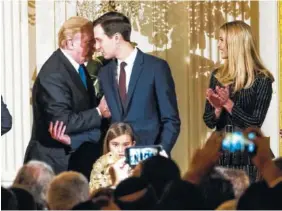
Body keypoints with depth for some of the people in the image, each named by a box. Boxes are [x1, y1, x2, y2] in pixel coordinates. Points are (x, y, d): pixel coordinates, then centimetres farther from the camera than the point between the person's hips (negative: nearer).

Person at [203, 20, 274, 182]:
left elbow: (255, 123, -12)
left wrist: (228, 104, -19)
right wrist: (218, 109, -13)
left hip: (247, 157, -4)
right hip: (220, 154, 4)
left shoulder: (261, 79, -8)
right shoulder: (218, 76, 7)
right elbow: (209, 121, 7)